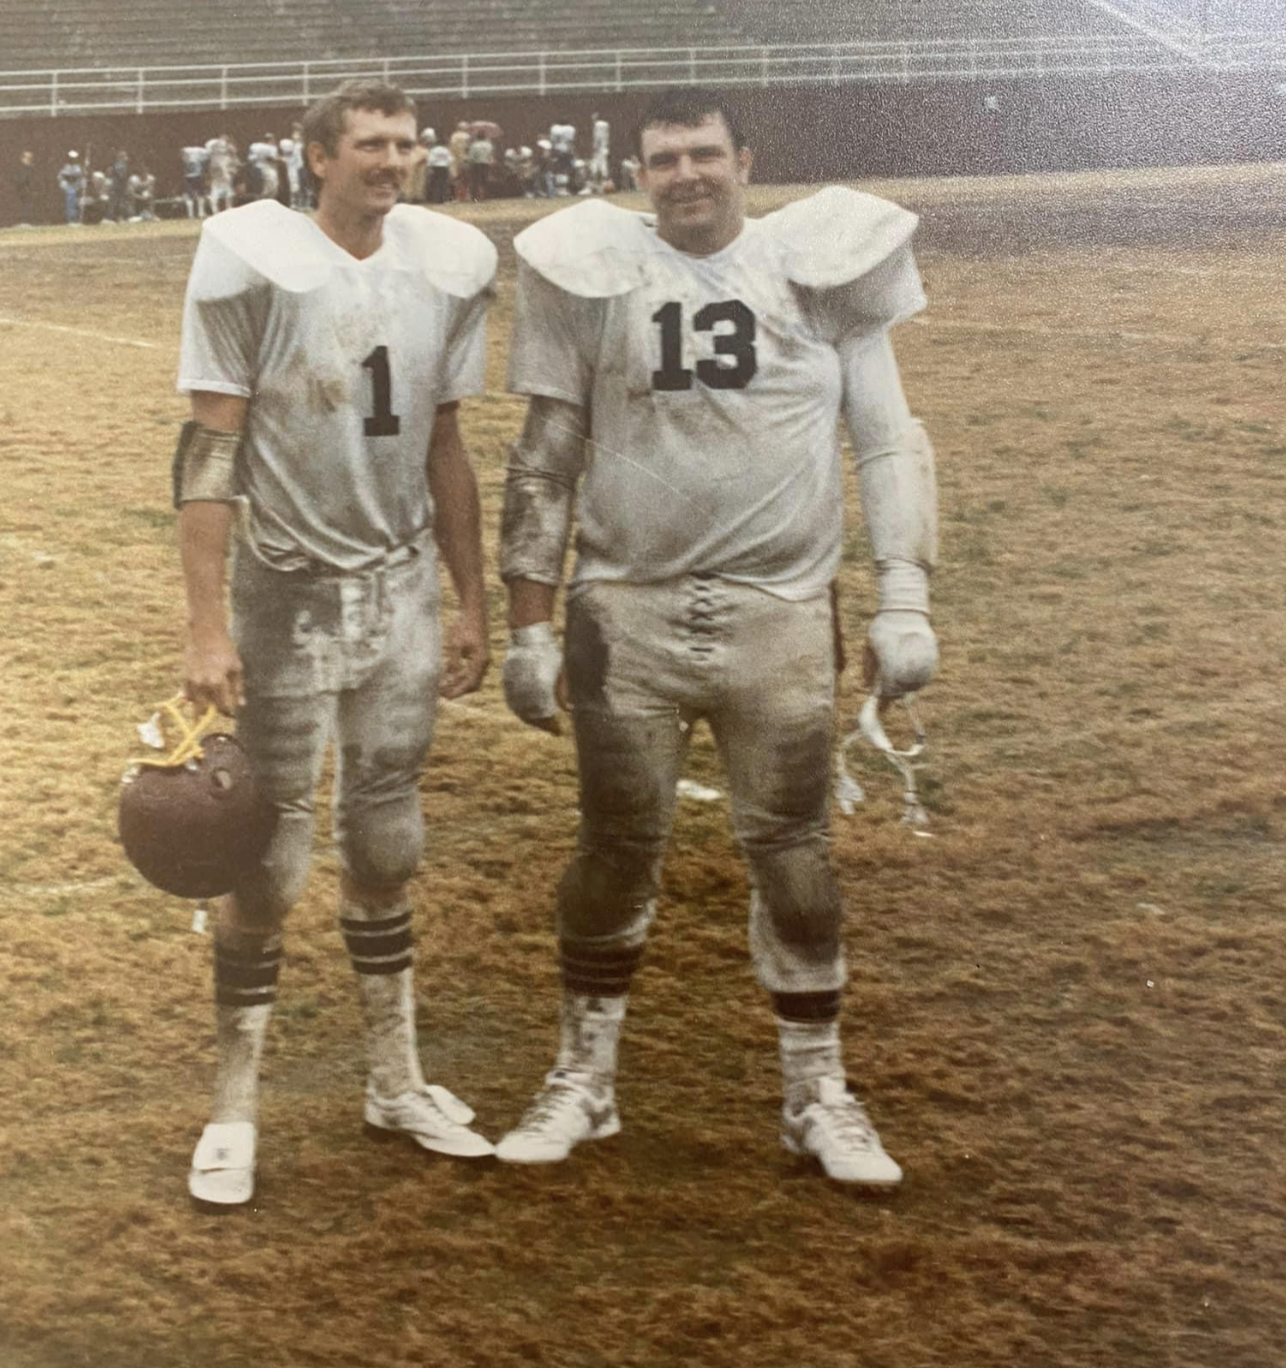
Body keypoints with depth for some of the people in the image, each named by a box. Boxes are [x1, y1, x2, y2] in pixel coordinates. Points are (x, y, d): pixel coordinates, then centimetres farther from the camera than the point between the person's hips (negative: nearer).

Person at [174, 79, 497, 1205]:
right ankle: (235, 1108, 14)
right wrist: (207, 625, -16)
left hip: (403, 586, 4)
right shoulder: (258, 263, -12)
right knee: (268, 858, 1)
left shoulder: (444, 267, 3)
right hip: (291, 592, -4)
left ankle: (396, 1081, 26)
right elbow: (211, 451, -12)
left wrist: (472, 604, 11)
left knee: (385, 847, 12)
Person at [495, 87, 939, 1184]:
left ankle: (817, 1093, 18)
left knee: (791, 849, 3)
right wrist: (529, 622, 3)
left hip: (779, 612, 0)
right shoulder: (596, 276, 5)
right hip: (627, 611, 1)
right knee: (617, 847, 6)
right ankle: (584, 1081, 22)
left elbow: (890, 443, 4)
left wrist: (905, 600, -5)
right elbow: (545, 461, 7)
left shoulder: (819, 267, 3)